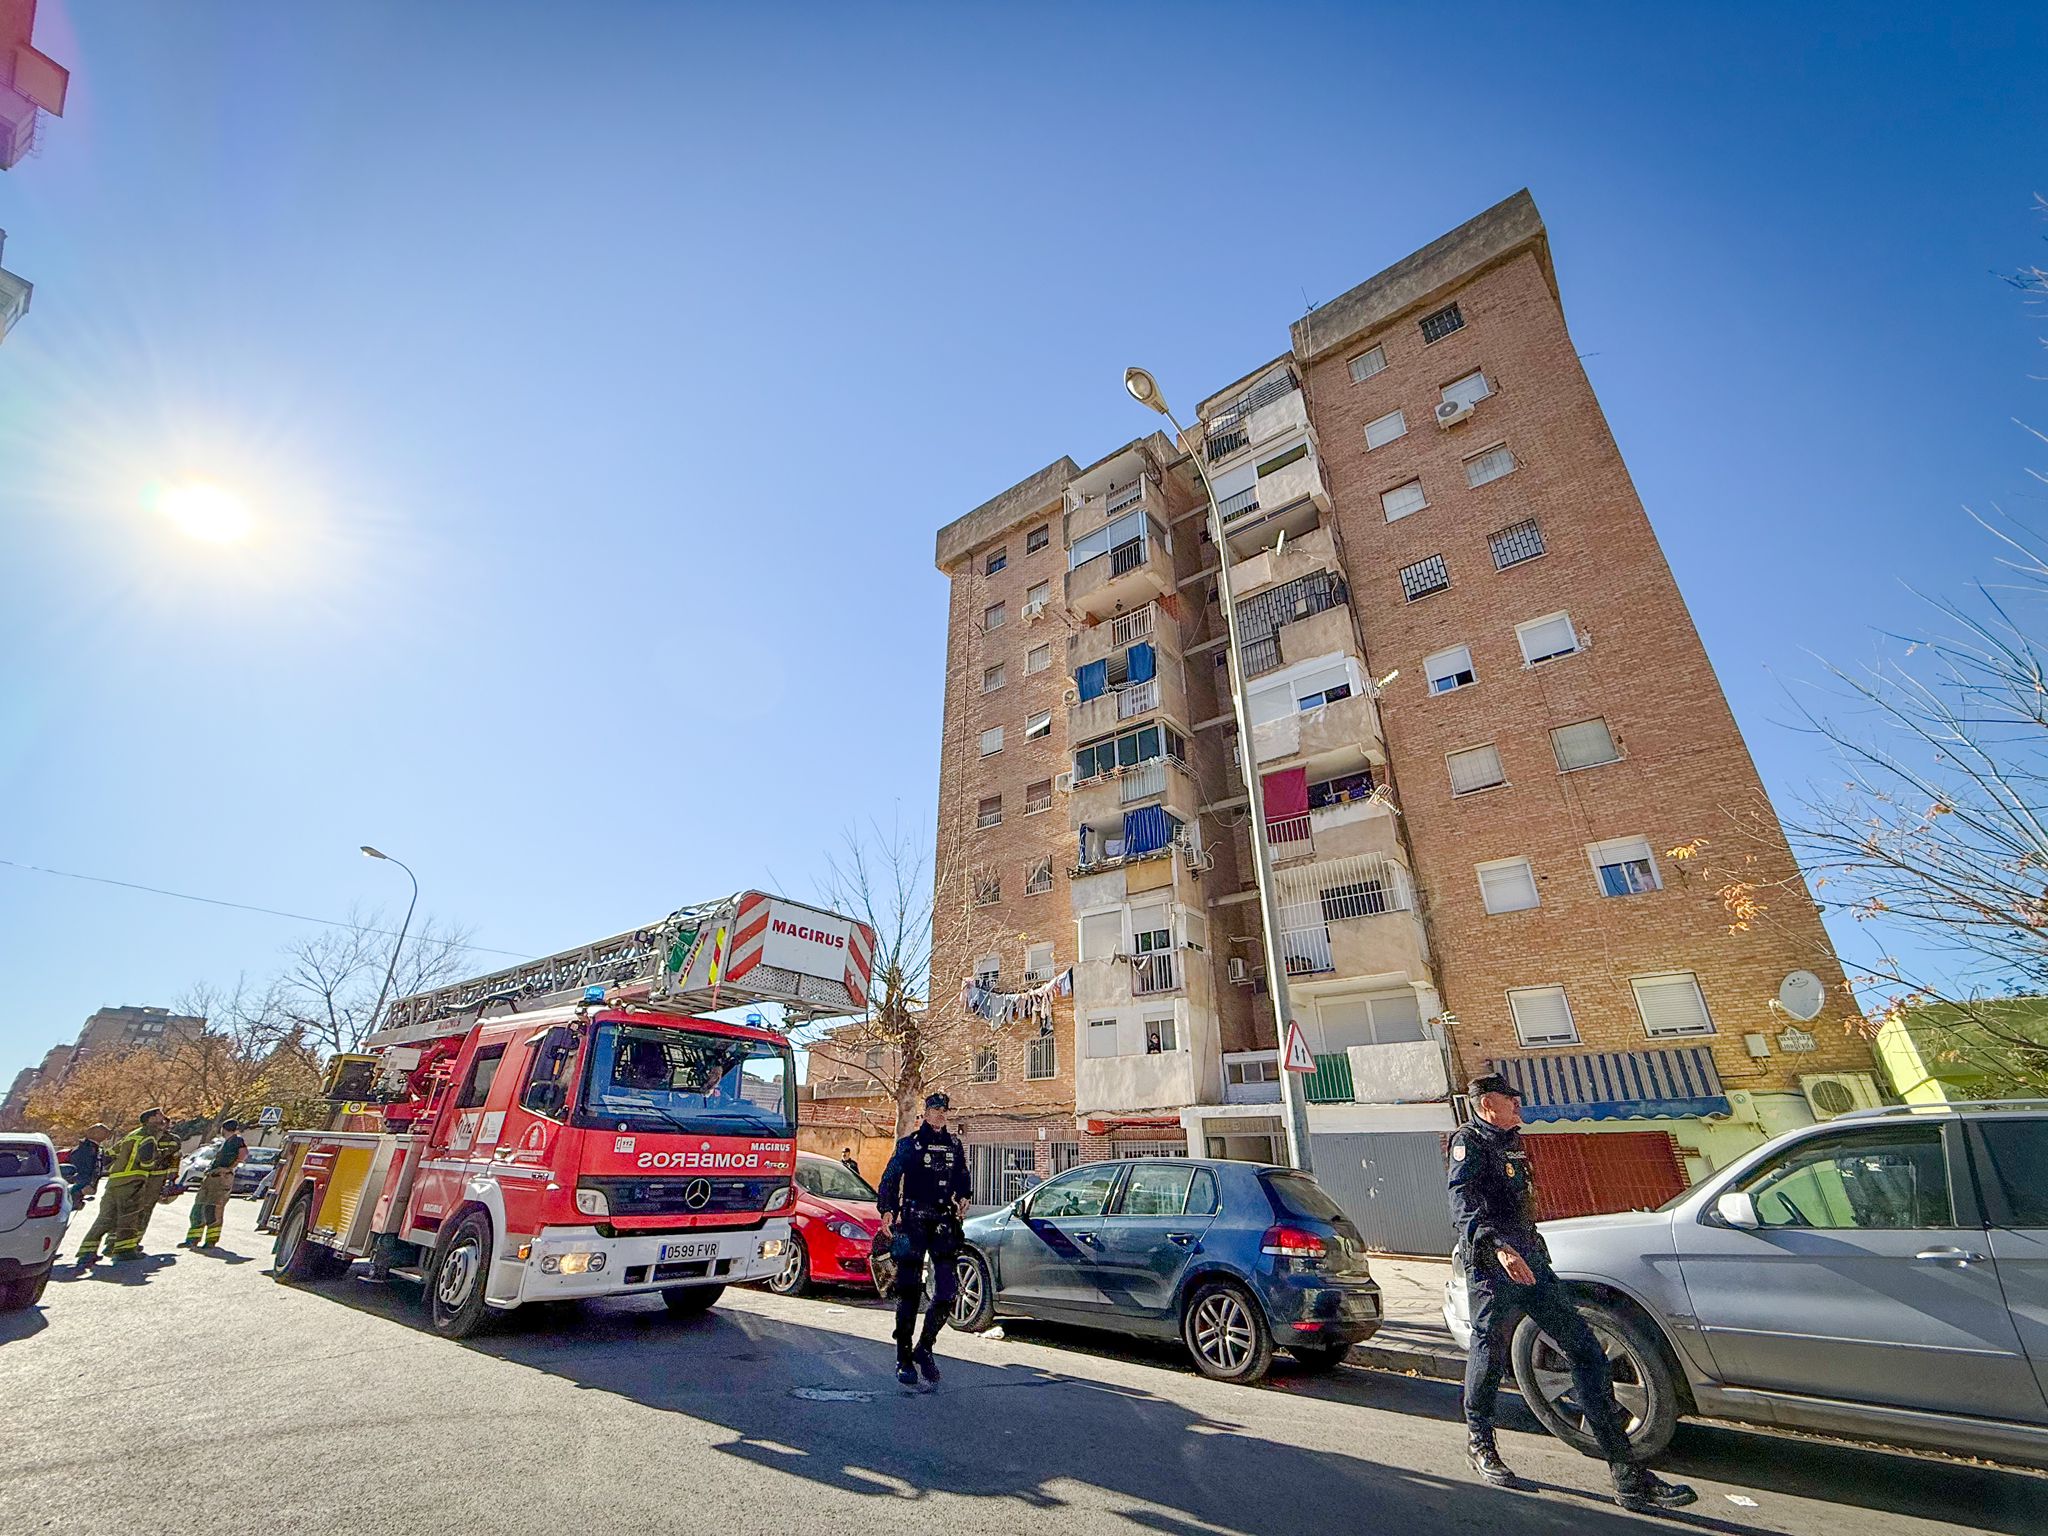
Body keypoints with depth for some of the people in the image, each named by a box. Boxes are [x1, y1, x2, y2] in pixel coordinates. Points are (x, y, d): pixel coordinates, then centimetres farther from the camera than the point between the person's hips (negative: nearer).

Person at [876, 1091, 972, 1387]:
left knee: (949, 1289, -3)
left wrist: (964, 1197, 5)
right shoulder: (909, 1144, 1)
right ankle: (904, 1358, 14)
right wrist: (887, 1213, -11)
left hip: (943, 1223, 4)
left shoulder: (955, 1145, 13)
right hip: (913, 1223, -4)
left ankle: (924, 1348, 15)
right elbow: (890, 1179, -2)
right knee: (909, 1291, 1)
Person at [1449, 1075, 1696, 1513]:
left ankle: (1629, 1476, 8)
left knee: (1586, 1352, 3)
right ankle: (1479, 1444, 25)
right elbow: (1463, 1203, -25)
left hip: (1531, 1259, 9)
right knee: (1489, 1354, 2)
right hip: (1492, 1267, -9)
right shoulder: (1469, 1141, -12)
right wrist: (1497, 1246, -39)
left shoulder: (1508, 1142, 17)